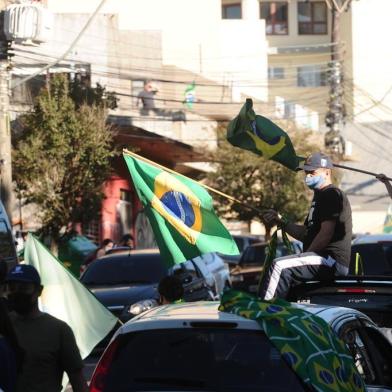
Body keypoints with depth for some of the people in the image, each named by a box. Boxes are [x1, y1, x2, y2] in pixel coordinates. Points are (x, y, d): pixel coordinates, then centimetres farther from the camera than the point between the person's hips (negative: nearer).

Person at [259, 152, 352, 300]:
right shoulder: (320, 196, 25)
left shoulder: (332, 195, -8)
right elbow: (305, 233, 24)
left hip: (333, 260, -11)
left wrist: (304, 256, -12)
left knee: (279, 266, -22)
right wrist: (280, 222, 12)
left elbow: (326, 234, -17)